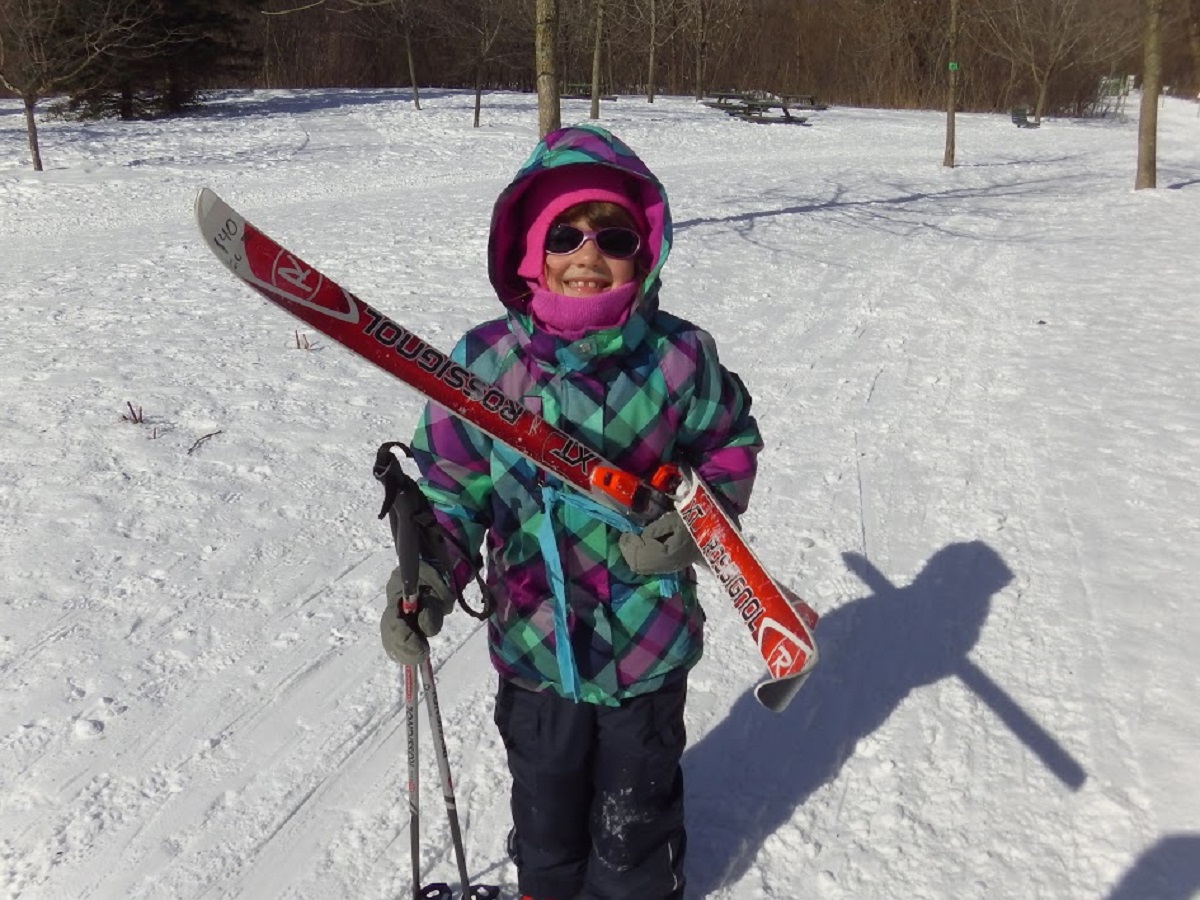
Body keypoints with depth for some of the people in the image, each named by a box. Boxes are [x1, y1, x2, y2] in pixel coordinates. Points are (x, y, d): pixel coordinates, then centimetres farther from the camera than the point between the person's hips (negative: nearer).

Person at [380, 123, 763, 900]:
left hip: (648, 644, -1)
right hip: (534, 643, 1)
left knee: (633, 812, 21)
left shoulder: (679, 357, -14)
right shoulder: (485, 361, -13)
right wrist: (430, 576, -18)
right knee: (545, 802, 25)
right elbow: (454, 485, -4)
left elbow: (731, 444, 1)